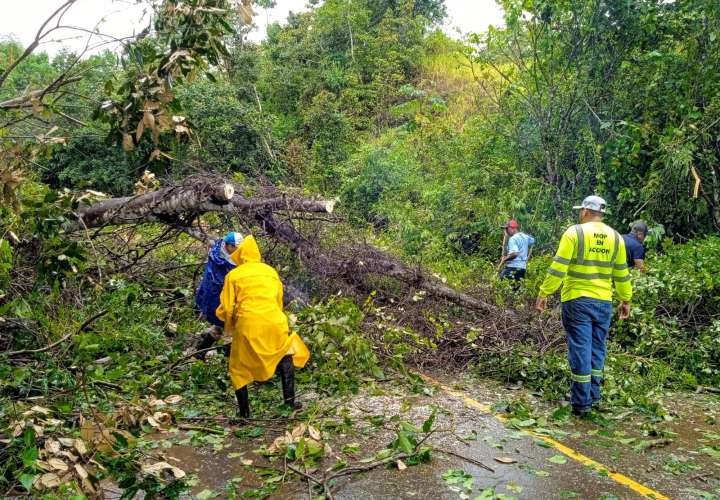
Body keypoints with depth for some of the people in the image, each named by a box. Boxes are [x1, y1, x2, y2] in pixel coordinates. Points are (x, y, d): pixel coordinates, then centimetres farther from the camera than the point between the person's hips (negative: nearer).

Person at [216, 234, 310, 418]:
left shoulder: (233, 275, 5)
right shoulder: (270, 271, 13)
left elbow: (226, 309, 4)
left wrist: (230, 326, 25)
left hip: (247, 326, -2)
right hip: (274, 322, 2)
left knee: (239, 368, 16)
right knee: (286, 354, 25)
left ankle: (244, 411, 21)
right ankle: (289, 398, 19)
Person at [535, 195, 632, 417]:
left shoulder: (574, 232, -8)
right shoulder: (615, 237, 7)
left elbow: (558, 268, -12)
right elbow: (622, 274, 13)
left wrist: (544, 293, -5)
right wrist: (626, 300, 23)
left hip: (577, 300, -4)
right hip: (604, 303, 4)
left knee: (580, 349, 0)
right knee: (597, 349, 16)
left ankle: (581, 402, 4)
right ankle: (594, 396, 24)